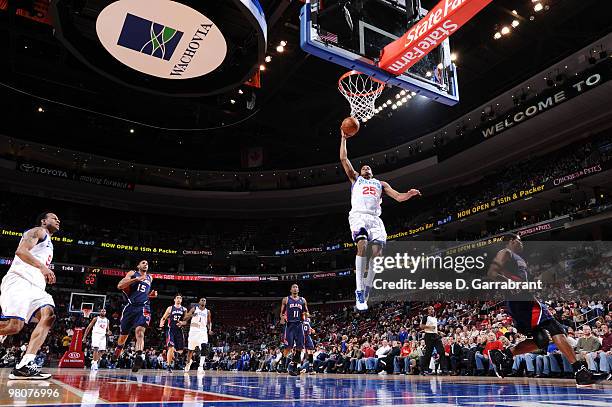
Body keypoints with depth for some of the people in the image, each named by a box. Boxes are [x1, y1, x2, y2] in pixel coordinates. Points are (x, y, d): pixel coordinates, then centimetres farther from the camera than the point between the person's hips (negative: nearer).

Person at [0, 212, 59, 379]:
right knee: (14, 325, -24)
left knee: (49, 316, -15)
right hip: (19, 281, -9)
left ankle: (23, 366, -22)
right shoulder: (38, 231, 7)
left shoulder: (48, 244, 33)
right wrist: (42, 266, -21)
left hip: (35, 286, 9)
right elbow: (21, 251, -11)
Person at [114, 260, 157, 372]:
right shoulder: (132, 273, 8)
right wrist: (136, 279, -16)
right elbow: (120, 286, -6)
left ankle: (139, 357, -39)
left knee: (139, 331, -23)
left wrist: (151, 295, 12)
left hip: (143, 307, 1)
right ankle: (119, 348, 45)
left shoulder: (150, 278, 21)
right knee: (123, 334, 14)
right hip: (130, 306, 0)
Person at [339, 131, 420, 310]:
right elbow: (343, 159, 19)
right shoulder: (355, 178, 27)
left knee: (377, 251, -15)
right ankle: (359, 290, -27)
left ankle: (367, 288, 2)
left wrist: (409, 194, -1)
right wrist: (344, 138, 20)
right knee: (362, 245, -27)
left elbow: (398, 197, 19)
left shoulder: (380, 184, 31)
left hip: (375, 218, 3)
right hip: (358, 215, -3)